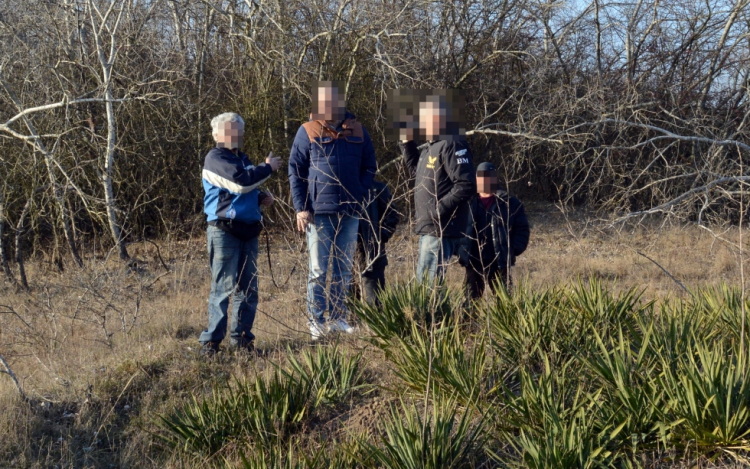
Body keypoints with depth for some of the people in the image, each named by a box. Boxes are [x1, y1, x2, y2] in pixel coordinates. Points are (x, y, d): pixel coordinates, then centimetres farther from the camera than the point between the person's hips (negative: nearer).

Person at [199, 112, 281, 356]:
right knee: (224, 287, -8)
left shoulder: (242, 159, 20)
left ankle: (241, 336, 16)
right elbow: (241, 182, -22)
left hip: (248, 230, 8)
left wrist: (261, 198, 7)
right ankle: (211, 340, -3)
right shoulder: (216, 159, -8)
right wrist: (267, 168, -9)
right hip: (224, 230, -8)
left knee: (248, 288, 8)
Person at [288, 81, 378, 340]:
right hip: (319, 211, -3)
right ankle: (316, 322, 6)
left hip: (350, 212, 3)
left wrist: (359, 196, -4)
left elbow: (369, 167, 12)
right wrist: (301, 208, -9)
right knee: (318, 270, 0)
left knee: (344, 270, 10)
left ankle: (337, 318, 20)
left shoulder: (357, 131, 7)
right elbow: (295, 171, -2)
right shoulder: (308, 132, -1)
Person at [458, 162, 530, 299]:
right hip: (473, 262, 2)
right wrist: (461, 250, 1)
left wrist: (513, 250, -8)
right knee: (472, 299, 6)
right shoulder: (468, 202, 8)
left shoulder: (510, 204, 4)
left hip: (499, 262, -2)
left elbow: (522, 229, 5)